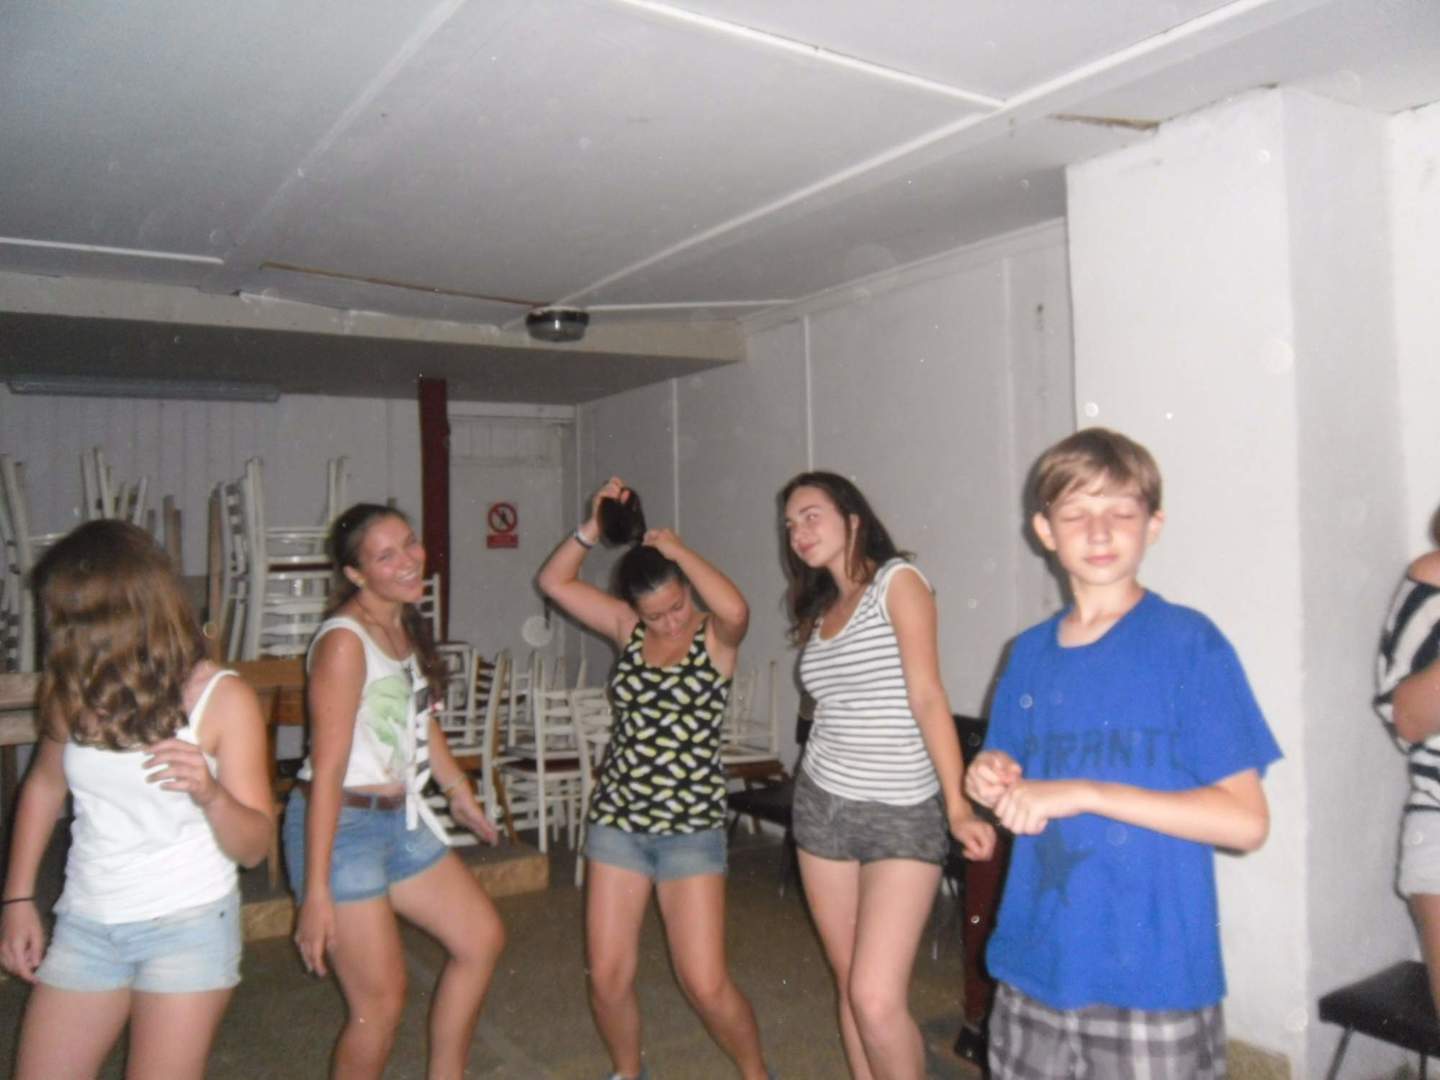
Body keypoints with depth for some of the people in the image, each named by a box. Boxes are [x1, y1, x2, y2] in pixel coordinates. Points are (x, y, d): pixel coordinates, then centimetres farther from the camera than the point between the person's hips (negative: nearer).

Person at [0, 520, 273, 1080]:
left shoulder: (222, 698, -15)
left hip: (188, 926, -4)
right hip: (84, 925, 4)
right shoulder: (76, 691, -5)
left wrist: (210, 794, -32)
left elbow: (254, 846, -12)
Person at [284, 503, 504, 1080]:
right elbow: (327, 770, -22)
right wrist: (316, 891, -22)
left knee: (482, 938, 15)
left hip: (400, 817, 9)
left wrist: (458, 789, 25)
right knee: (381, 1002, -2)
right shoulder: (344, 640, -20)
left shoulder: (405, 624, 6)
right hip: (341, 827, -9)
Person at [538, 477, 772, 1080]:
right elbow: (553, 582, 1)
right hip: (617, 819, 4)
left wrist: (674, 548, -21)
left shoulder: (715, 636, -8)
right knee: (607, 977, 7)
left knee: (706, 984, -1)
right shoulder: (628, 629, 4)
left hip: (691, 826, -4)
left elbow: (735, 609, -32)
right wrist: (592, 529, -11)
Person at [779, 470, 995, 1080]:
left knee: (878, 999, -12)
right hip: (822, 805, 6)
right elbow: (834, 712, 13)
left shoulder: (897, 580, -6)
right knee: (849, 986, 10)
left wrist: (958, 805, -20)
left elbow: (926, 696, -14)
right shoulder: (819, 608, 14)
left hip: (903, 812, -6)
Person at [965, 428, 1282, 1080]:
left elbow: (1246, 821, -13)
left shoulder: (1188, 642, -9)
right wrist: (991, 782, -5)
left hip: (1155, 981, -4)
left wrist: (1084, 792, -20)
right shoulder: (1030, 653, 6)